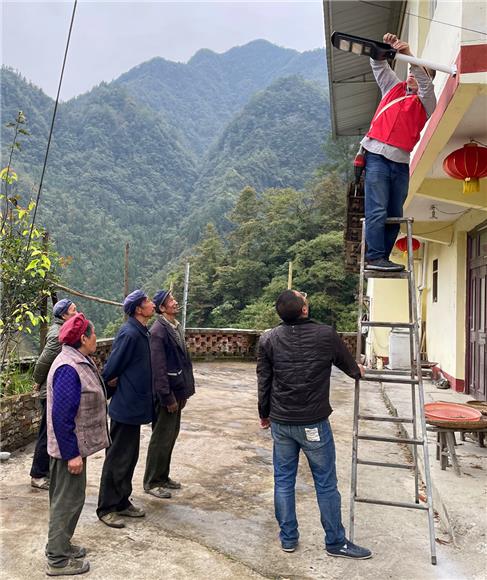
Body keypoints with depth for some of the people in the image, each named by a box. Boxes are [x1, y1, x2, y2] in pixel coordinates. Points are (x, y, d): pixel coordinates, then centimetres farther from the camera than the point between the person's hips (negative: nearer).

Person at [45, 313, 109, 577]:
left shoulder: (78, 361, 5)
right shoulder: (68, 369, -27)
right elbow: (61, 416, -27)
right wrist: (72, 453, -23)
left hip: (76, 443, 10)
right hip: (70, 447, -10)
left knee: (70, 497, 21)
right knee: (67, 499, 4)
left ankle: (60, 545, 37)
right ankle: (58, 560, 19)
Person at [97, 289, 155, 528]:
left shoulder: (141, 332, 7)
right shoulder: (129, 333, -22)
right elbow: (110, 370, -16)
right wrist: (109, 384, 1)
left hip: (134, 405, 9)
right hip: (125, 406, -9)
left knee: (130, 457, 18)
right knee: (117, 458, 4)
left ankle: (122, 502, 31)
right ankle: (106, 508, 18)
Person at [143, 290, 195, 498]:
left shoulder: (176, 327, 10)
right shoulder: (158, 330, -18)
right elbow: (158, 368, -21)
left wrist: (184, 392, 13)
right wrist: (168, 397, -19)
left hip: (177, 391, 9)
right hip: (166, 393, -9)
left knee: (171, 436, 17)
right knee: (161, 438, 3)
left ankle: (163, 476, 32)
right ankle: (152, 482, 18)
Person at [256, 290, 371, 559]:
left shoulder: (268, 339, -4)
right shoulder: (326, 335, -9)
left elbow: (263, 382, 3)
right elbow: (350, 367, 9)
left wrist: (264, 414, 18)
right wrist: (358, 371, 33)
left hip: (280, 423, 3)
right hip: (314, 423, -3)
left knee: (283, 480, 15)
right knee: (326, 483, 10)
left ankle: (288, 538, 27)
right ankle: (335, 542, 24)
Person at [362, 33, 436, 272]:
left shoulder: (427, 103, 13)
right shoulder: (394, 87, 19)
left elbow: (426, 85, -6)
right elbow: (379, 65, 19)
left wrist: (409, 55, -16)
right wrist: (384, 46, -1)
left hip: (401, 163, 2)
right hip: (377, 157, -2)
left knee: (395, 215, 0)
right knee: (377, 211, -11)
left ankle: (382, 259, 4)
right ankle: (374, 258, -13)